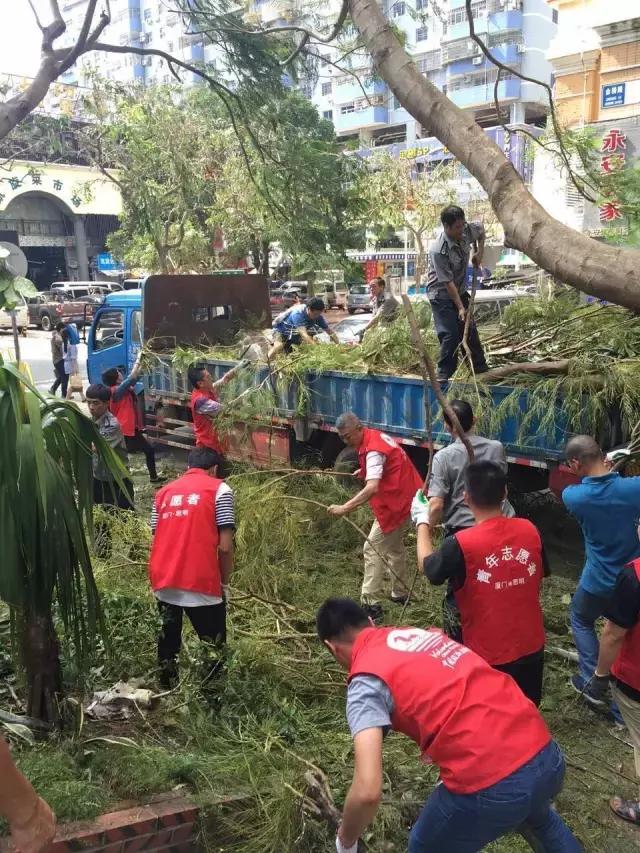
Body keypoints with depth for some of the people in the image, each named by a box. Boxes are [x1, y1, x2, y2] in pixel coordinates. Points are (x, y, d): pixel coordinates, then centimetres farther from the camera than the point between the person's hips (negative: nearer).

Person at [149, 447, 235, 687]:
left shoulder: (164, 491, 17)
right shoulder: (219, 489, 1)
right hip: (201, 584, -5)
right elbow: (225, 547, -6)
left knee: (168, 640, 23)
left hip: (163, 582, 5)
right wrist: (224, 583, 7)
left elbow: (158, 540, 14)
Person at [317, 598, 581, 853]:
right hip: (546, 753, 7)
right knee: (538, 815, 42)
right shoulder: (422, 633, 16)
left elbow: (368, 791, -16)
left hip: (490, 784, -6)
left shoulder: (366, 681, -6)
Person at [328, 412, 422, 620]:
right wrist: (365, 471, 16)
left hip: (396, 503, -10)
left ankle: (371, 604, -6)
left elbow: (372, 488, -38)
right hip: (405, 498, 10)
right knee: (394, 545, 23)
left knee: (373, 549, -7)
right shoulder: (376, 436, 5)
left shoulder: (372, 449, -25)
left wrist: (345, 508, -44)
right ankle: (401, 594, 35)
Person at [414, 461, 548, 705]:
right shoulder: (529, 530, -10)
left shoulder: (460, 544, -24)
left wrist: (422, 521, 9)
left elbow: (427, 566, -3)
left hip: (488, 656, -4)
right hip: (532, 648, 4)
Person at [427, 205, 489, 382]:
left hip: (460, 290, 7)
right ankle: (444, 375, -2)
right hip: (441, 294, -7)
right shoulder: (438, 251, -31)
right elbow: (447, 282, -27)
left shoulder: (467, 229, -12)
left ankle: (481, 370, 21)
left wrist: (479, 253, 2)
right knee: (450, 334, -14)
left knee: (470, 330, 10)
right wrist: (460, 308, -25)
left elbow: (481, 231, 14)